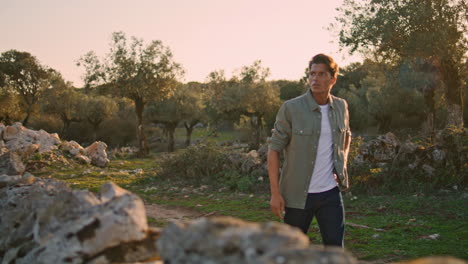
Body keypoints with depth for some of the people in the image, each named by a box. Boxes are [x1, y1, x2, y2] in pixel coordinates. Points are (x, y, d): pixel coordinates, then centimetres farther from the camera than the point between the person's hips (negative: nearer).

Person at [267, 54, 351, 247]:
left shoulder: (341, 107, 3)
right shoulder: (291, 108, -12)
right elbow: (274, 148, -8)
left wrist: (343, 163, 8)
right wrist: (275, 193, -12)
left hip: (330, 192, 3)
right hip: (298, 194, -3)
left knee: (335, 247, 3)